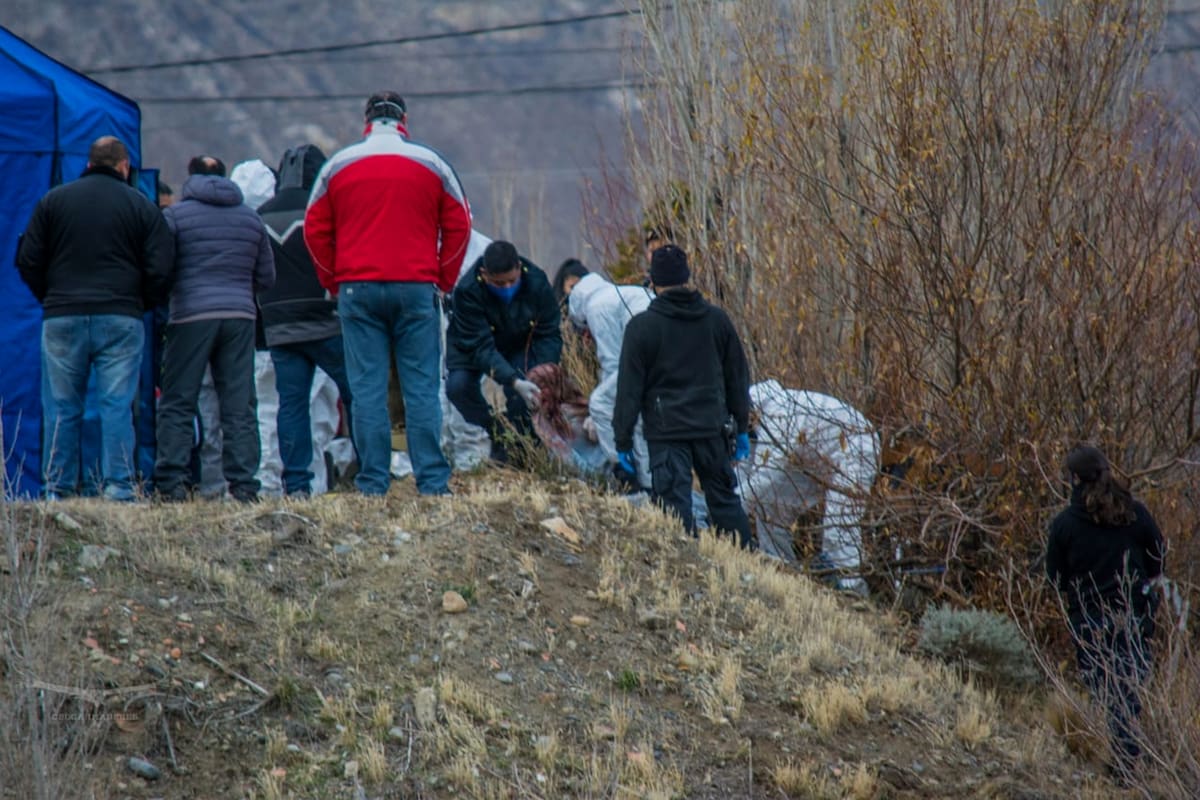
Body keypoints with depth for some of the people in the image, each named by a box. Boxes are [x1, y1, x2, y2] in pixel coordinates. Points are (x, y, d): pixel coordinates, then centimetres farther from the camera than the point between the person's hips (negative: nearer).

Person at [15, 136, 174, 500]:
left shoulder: (53, 200, 8)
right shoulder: (141, 206, 5)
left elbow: (28, 261, 7)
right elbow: (160, 269, 0)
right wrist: (143, 305, 16)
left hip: (62, 318, 1)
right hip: (121, 319, -1)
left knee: (61, 406, 6)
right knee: (117, 405, 0)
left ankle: (57, 489, 4)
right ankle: (118, 487, -5)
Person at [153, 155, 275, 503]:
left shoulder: (176, 214, 1)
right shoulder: (251, 218, 14)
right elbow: (266, 277, 17)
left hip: (190, 316, -3)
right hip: (241, 316, 3)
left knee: (177, 404, 1)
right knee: (239, 406, 4)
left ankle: (171, 483, -5)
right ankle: (243, 484, -1)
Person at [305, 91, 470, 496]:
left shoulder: (338, 165, 7)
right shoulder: (431, 163, 6)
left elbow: (315, 230, 9)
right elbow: (458, 226, 5)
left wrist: (334, 282, 14)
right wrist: (443, 280, 11)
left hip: (357, 291, 0)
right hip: (417, 289, 0)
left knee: (366, 390, 0)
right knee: (422, 388, 0)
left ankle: (372, 484, -3)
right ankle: (432, 481, -3)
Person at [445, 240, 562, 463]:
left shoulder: (537, 283, -28)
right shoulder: (467, 291, -35)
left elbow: (549, 335, -21)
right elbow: (481, 348, -37)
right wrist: (515, 382, -48)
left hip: (518, 346, 1)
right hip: (473, 346, -1)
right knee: (457, 385, -25)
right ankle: (496, 436, -2)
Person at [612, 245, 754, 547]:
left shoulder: (642, 326, -7)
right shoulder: (716, 319, 5)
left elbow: (629, 389, -6)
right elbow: (737, 378, 12)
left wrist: (623, 440, 1)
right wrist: (741, 428, 22)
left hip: (665, 433, -4)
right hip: (712, 428, 4)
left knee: (676, 506, -2)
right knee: (725, 500, 14)